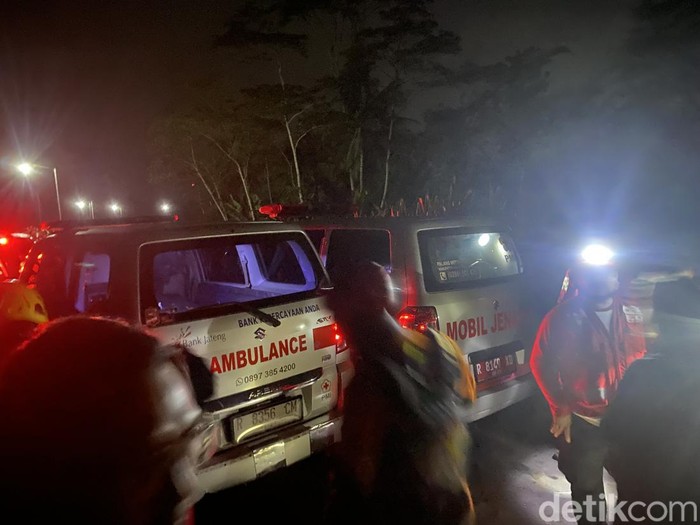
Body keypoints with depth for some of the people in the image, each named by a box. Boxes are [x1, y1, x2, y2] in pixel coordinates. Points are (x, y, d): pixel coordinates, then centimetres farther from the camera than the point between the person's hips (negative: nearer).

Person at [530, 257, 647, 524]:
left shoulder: (632, 315, 2)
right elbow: (541, 363, -9)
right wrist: (560, 408, -9)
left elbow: (640, 360, 10)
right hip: (581, 421, -4)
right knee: (587, 488, 14)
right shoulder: (563, 317, -14)